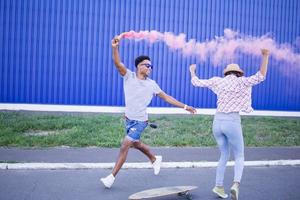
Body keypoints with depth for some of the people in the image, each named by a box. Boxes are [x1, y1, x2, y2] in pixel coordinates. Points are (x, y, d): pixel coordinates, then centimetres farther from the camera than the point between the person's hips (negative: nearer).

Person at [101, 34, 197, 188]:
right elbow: (118, 63, -25)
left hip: (140, 121, -3)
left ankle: (112, 176, -1)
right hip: (128, 119, 3)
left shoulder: (152, 84, -6)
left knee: (124, 146, -11)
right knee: (136, 144, 21)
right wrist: (115, 47, -43)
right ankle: (155, 159, 48)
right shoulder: (129, 76, -8)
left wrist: (185, 106, -1)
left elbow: (166, 97, 1)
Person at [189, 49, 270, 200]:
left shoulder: (217, 81, 8)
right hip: (232, 122, -4)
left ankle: (219, 186, 19)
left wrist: (192, 72, 32)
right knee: (239, 156, 10)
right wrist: (266, 57, -15)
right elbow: (260, 76, -13)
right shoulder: (241, 82, -1)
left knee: (224, 155, 21)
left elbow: (196, 83, 14)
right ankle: (236, 184, -15)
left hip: (217, 122, 4)